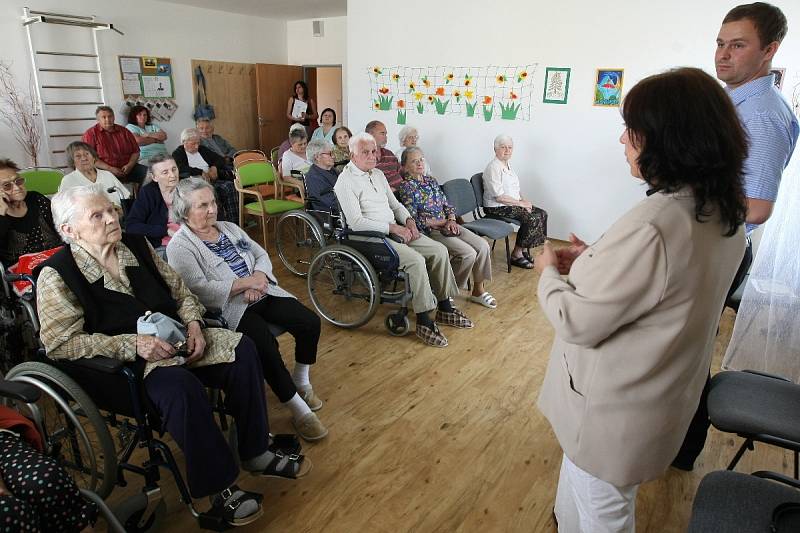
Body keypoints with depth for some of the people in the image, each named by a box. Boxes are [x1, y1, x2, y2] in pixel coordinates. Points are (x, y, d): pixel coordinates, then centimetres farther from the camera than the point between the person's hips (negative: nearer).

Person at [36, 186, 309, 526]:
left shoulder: (135, 244, 9)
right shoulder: (57, 275, -8)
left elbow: (179, 290, 15)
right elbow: (59, 343, -14)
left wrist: (193, 324, -5)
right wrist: (133, 344, -22)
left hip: (173, 337, 7)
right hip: (122, 363, -6)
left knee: (242, 349, -12)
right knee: (181, 387, -36)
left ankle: (255, 452, 1)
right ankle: (221, 490, -18)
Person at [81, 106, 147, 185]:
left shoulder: (124, 131, 17)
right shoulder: (90, 134, 5)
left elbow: (135, 152, 15)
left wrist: (130, 165, -6)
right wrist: (110, 169, -15)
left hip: (128, 169, 4)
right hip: (105, 171, -4)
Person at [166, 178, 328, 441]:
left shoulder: (229, 228, 17)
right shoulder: (179, 247, -4)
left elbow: (262, 255, 15)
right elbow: (199, 289, -16)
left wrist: (259, 277, -8)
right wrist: (246, 282, -15)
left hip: (263, 293, 7)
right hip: (229, 307, -6)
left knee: (310, 322, -13)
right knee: (266, 344, -31)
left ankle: (301, 381, 12)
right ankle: (299, 410, -15)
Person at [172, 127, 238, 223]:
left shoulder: (202, 149, 23)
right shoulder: (178, 154, 8)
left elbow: (220, 159, 21)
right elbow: (181, 168, -11)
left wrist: (214, 167, 0)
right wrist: (201, 172, -16)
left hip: (211, 180, 5)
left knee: (230, 186, -26)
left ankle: (233, 221, -27)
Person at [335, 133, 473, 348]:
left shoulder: (378, 174, 16)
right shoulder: (346, 181, -10)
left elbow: (395, 204, 24)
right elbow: (356, 222, -20)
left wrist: (408, 220, 2)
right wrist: (392, 227, -20)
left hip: (395, 230, 8)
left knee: (439, 251, -6)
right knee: (416, 260, -29)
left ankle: (445, 308, 5)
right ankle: (424, 321, -17)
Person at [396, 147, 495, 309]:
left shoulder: (432, 181, 17)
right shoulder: (406, 186, -5)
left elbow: (447, 205, 17)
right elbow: (414, 219, -12)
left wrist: (451, 220, -6)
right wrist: (443, 222, -11)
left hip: (447, 225, 7)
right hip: (429, 230, -7)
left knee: (483, 246, -11)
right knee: (468, 253, -23)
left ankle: (478, 290, 2)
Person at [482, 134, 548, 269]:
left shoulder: (508, 165, 14)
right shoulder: (493, 168, -17)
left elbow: (515, 188, 21)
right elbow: (499, 197, -22)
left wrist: (523, 200, 1)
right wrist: (520, 203, -16)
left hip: (513, 204, 10)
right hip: (496, 208, -9)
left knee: (542, 214, -3)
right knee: (531, 218, -22)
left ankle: (524, 250, 7)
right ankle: (516, 255, -9)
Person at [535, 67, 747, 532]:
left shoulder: (652, 226, -34)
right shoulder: (725, 214, -3)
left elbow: (577, 323, -25)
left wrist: (549, 273, -8)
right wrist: (595, 260, 5)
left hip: (614, 408, -9)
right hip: (660, 393, 9)